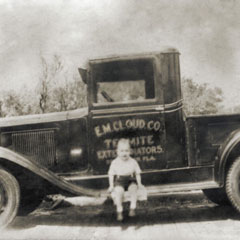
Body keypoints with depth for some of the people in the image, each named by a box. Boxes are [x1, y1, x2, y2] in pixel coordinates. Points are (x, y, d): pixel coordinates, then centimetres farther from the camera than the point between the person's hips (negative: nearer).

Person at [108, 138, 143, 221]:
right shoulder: (115, 163, 1)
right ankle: (119, 211, -19)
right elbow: (111, 174, 6)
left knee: (133, 188, -31)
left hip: (131, 180, 1)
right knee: (119, 191, -31)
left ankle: (133, 208, -19)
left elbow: (137, 173, 11)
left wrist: (139, 183, 1)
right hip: (119, 181, -1)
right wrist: (111, 185, -2)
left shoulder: (133, 162, 3)